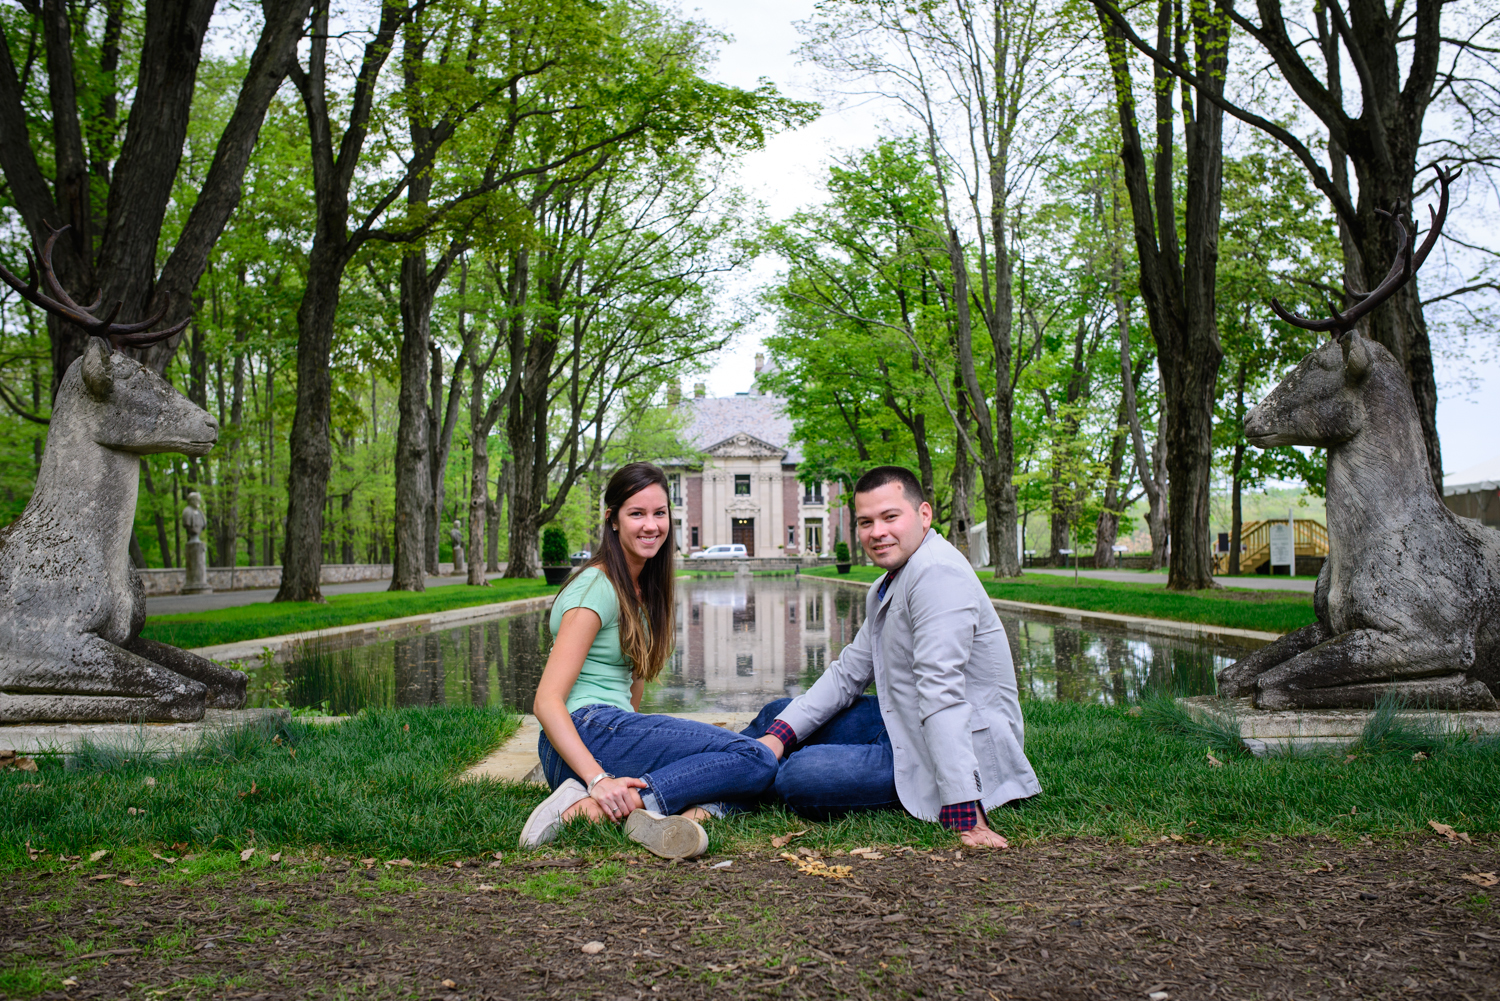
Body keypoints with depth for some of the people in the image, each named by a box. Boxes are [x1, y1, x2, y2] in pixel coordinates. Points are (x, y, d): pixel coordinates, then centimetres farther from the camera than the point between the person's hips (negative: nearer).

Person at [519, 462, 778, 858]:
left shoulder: (642, 588, 19)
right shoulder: (597, 588, -9)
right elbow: (547, 701, -16)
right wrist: (598, 780, -28)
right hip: (589, 731, -9)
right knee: (757, 759, -19)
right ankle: (590, 804, -25)